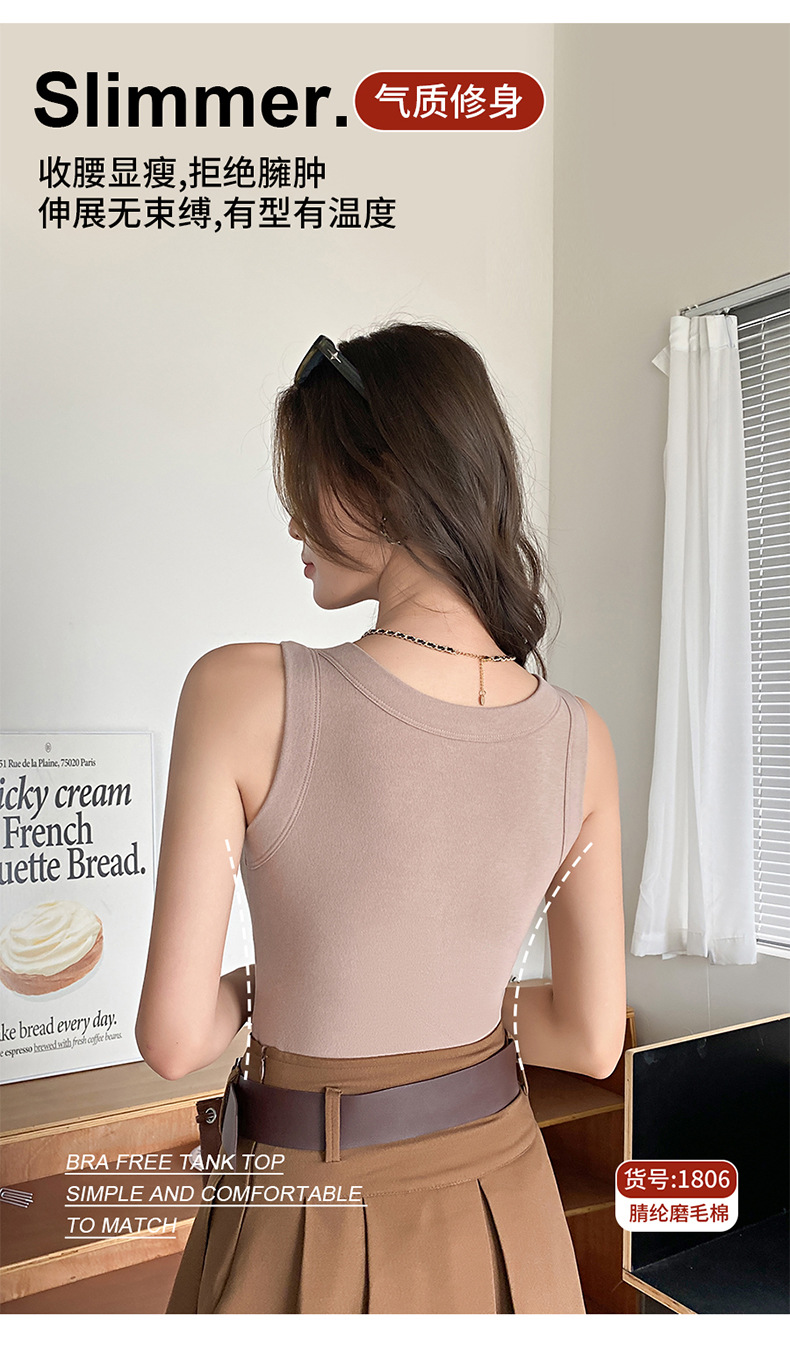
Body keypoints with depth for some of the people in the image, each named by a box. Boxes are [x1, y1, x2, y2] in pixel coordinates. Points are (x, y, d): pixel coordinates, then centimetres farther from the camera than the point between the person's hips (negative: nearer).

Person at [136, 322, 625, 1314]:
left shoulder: (242, 693, -25)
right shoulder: (578, 739, -13)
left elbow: (173, 1037, -20)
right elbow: (591, 1037, -5)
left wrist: (262, 989, 0)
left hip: (311, 1217, -3)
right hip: (497, 1201, 4)